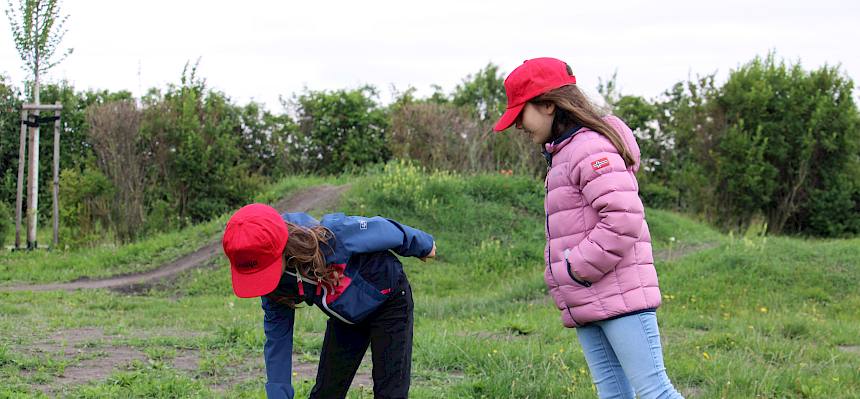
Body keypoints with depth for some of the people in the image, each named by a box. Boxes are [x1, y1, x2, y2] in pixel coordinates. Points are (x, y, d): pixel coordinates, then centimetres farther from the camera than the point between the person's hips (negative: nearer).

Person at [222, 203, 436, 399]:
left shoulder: (332, 236, -39)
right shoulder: (272, 281, -21)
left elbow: (384, 229, -20)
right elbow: (277, 338, -10)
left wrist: (423, 245, -1)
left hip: (389, 300, -5)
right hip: (345, 316, 5)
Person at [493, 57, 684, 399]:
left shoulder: (591, 148, -12)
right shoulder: (562, 154, 21)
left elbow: (623, 219, -23)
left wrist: (577, 269, -16)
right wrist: (559, 275, 9)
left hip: (620, 297, -10)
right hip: (585, 305, 10)